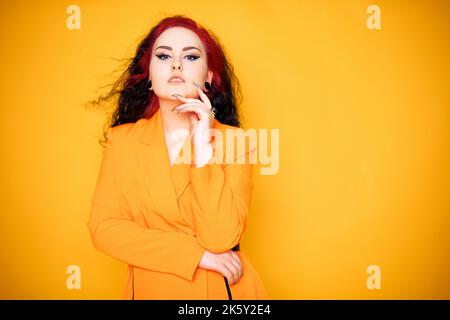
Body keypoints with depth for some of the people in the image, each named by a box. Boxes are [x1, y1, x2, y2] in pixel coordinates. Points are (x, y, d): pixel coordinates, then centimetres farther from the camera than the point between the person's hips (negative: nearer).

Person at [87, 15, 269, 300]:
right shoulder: (122, 139, -6)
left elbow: (221, 239, -20)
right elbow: (103, 227, -11)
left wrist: (203, 146, -23)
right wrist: (196, 254, -18)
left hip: (220, 288, -1)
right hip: (150, 288, 2)